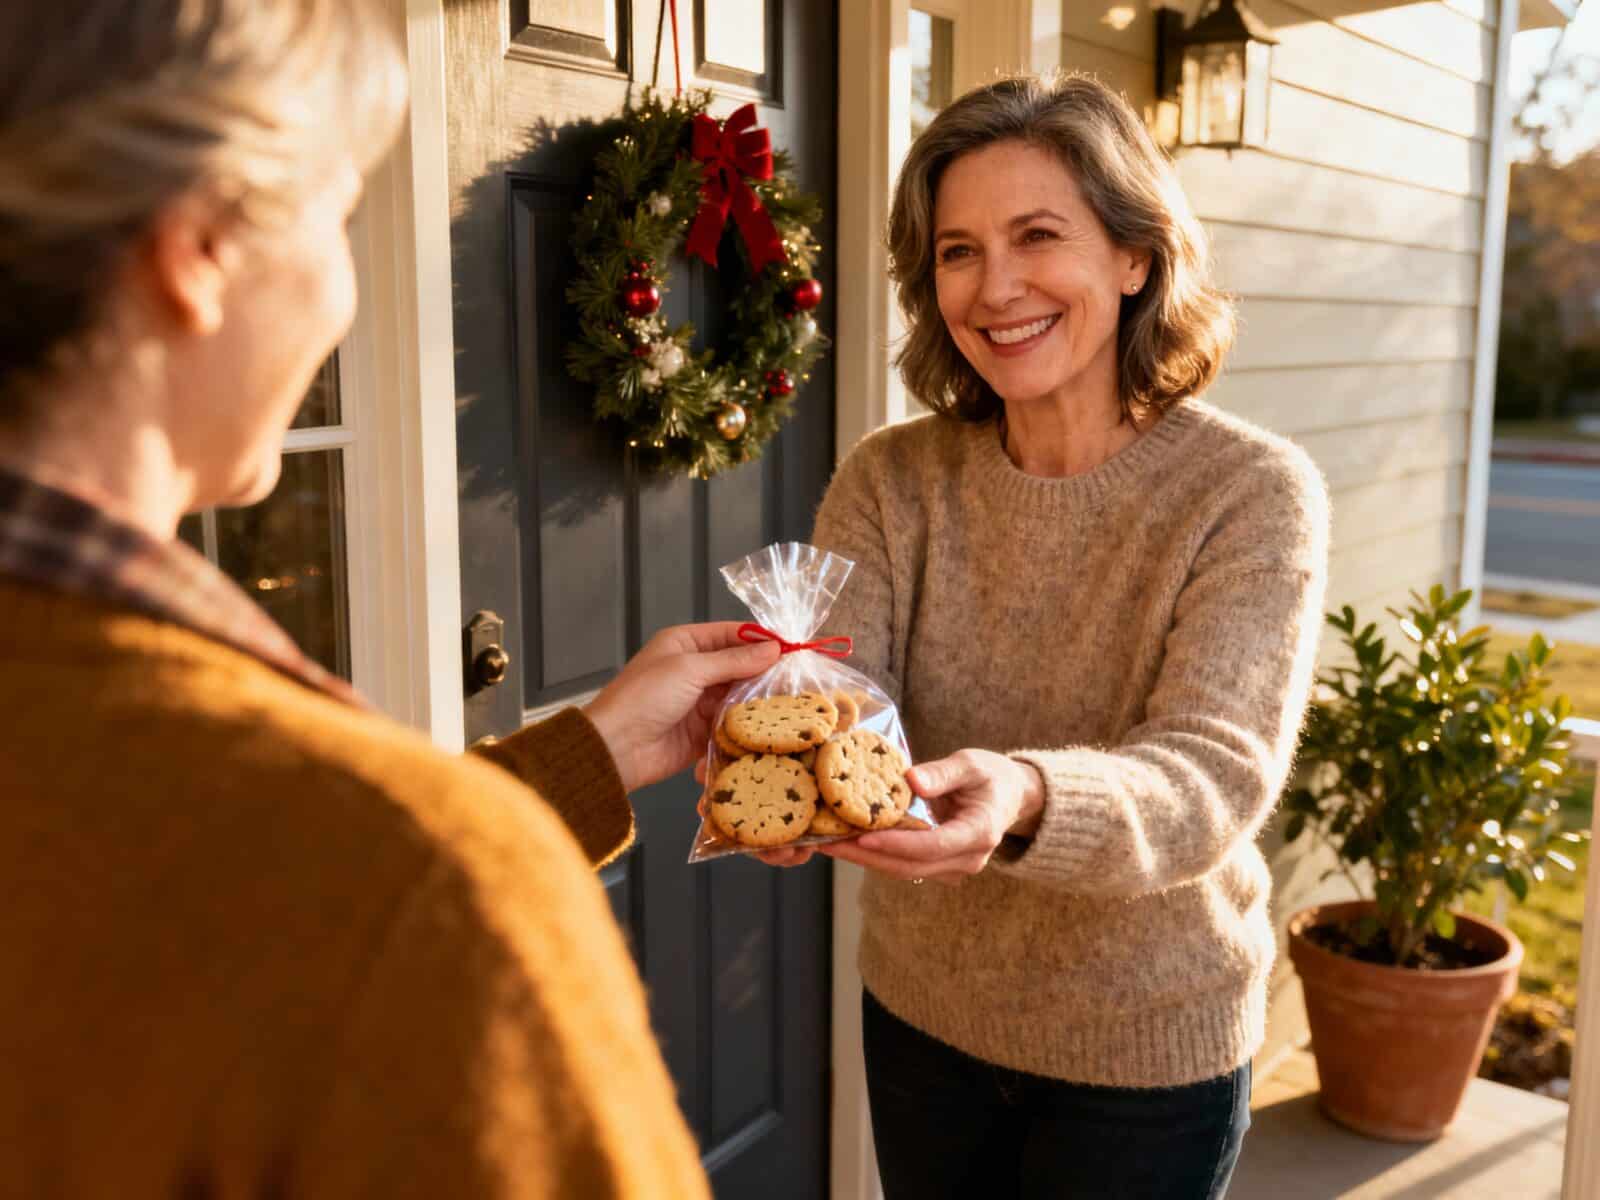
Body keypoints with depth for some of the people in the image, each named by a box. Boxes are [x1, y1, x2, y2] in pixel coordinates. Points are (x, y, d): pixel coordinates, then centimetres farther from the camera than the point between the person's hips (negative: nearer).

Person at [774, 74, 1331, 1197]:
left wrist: (1023, 802, -48)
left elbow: (1216, 774, -27)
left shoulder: (1252, 492, -17)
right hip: (920, 1016, 3)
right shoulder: (890, 482, -8)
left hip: (1148, 1051, -2)